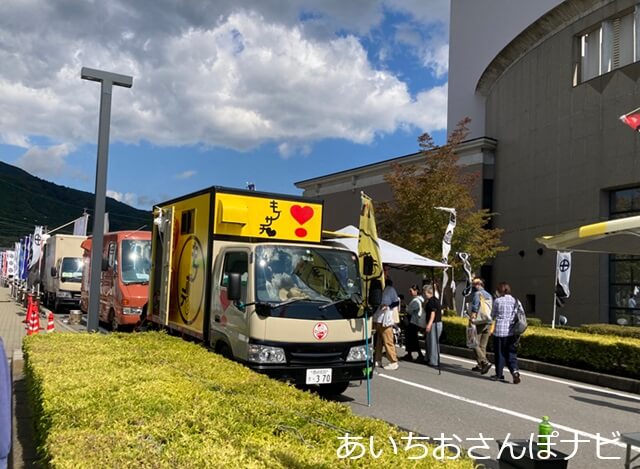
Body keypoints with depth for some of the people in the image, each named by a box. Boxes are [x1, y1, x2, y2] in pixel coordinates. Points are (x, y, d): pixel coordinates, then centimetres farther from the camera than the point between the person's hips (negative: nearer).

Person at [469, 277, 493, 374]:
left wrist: (470, 321, -12)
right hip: (488, 323, 7)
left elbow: (474, 310, -15)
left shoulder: (477, 294, -8)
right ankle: (480, 366, 14)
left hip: (479, 323, -7)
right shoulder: (489, 295, 15)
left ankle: (485, 363, -17)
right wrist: (491, 327, 21)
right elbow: (492, 311, 17)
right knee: (483, 346, 11)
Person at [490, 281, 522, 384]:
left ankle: (499, 375, 18)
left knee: (500, 353, 8)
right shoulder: (516, 301, 4)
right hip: (512, 332, 3)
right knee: (511, 353, 10)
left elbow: (493, 315, 3)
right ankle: (515, 371, -10)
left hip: (500, 331, -3)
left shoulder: (498, 301, -7)